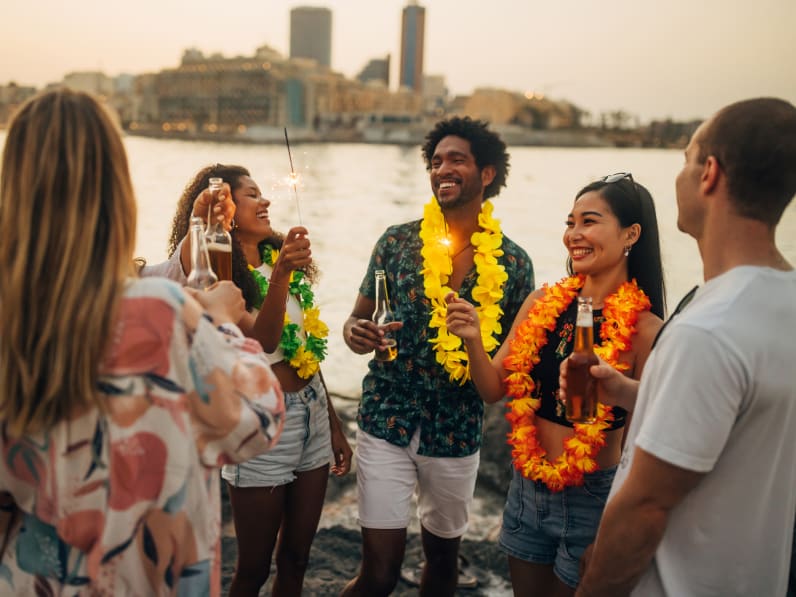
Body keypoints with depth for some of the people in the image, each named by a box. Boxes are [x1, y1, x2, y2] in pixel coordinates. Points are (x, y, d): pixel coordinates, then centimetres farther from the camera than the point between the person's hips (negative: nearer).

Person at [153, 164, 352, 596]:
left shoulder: (281, 258, 8)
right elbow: (262, 342, -26)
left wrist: (334, 424, 16)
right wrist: (280, 275, -39)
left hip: (313, 413, 6)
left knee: (296, 559, 17)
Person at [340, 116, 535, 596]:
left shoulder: (512, 263, -3)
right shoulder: (397, 242, -2)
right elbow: (357, 320, 4)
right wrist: (355, 333, -19)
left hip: (457, 434, 1)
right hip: (386, 425, -1)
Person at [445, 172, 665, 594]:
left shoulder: (644, 330, -18)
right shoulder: (544, 303, -3)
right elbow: (494, 388, -1)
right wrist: (473, 340, -17)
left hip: (593, 498, -5)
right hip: (527, 485, 5)